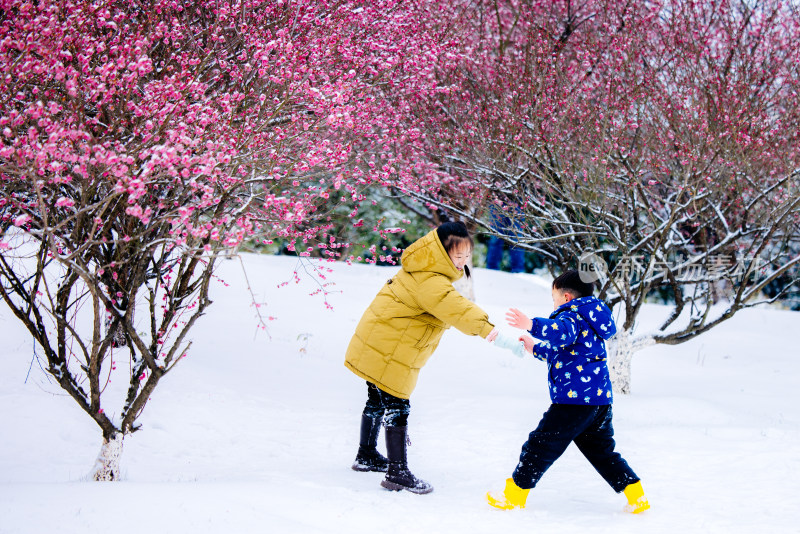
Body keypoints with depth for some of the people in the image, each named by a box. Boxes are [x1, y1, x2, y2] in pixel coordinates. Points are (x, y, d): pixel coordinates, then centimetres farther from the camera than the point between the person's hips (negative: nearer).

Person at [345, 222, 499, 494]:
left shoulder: (426, 269, 8)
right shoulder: (428, 279, -26)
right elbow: (450, 305, -43)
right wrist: (482, 324, -55)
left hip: (375, 346, 11)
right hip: (387, 353, -11)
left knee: (378, 402, 24)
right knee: (397, 409, -11)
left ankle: (366, 455, 40)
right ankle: (397, 472, -10)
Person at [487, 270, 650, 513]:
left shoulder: (572, 316, -6)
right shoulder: (587, 320, 26)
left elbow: (562, 332, -33)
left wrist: (532, 326, -46)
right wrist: (535, 349, 45)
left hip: (575, 398, -9)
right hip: (601, 400, 10)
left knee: (542, 444, -2)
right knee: (601, 450, 19)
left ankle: (514, 495, 2)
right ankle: (636, 496, 15)